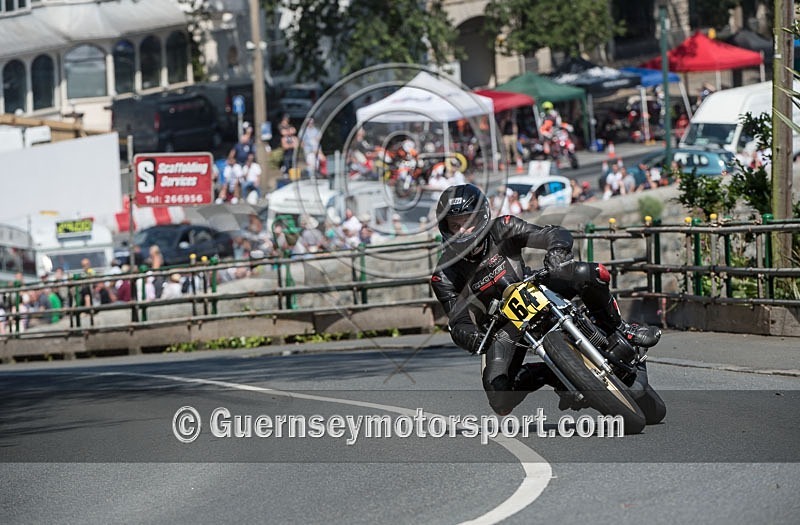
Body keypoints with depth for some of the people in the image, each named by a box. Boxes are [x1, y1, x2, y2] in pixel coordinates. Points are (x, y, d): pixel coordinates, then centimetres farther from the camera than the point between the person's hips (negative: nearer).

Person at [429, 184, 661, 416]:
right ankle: (548, 374, 6)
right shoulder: (444, 276, -16)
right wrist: (474, 339, -44)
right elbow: (458, 323, -19)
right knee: (501, 401, -22)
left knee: (589, 274, -27)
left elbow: (557, 234, -19)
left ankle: (616, 329, -2)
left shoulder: (501, 230, -15)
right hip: (503, 325, 0)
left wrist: (557, 254, -44)